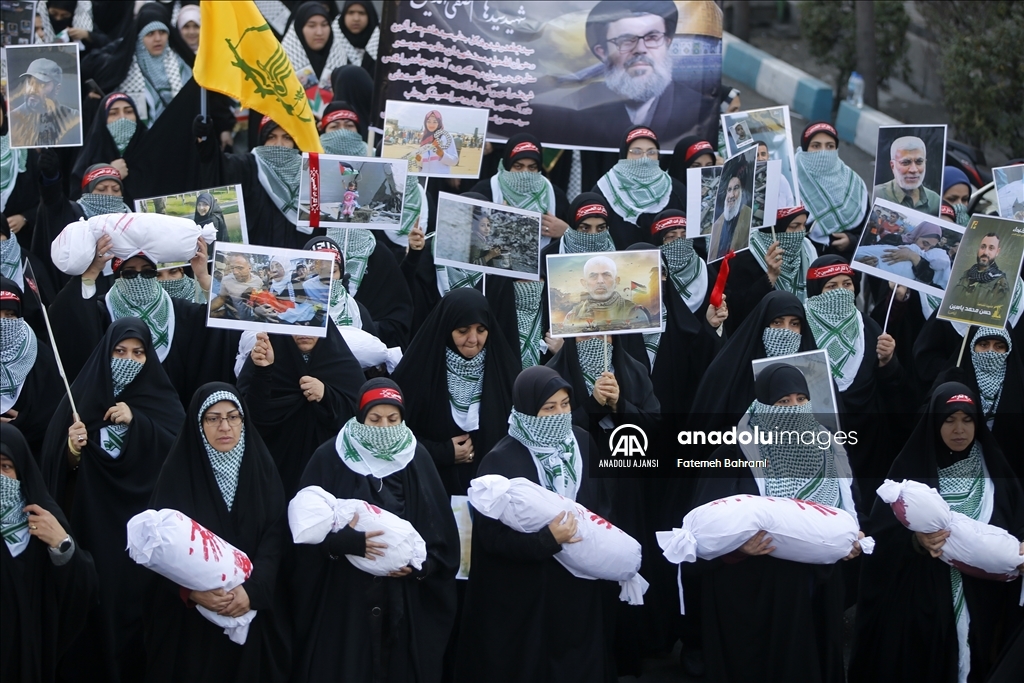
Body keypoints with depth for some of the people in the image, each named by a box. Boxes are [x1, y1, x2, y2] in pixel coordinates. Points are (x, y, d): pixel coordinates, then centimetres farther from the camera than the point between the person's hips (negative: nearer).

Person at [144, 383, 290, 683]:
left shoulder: (261, 467, 2)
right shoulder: (178, 471, -4)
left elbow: (276, 536, -4)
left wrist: (253, 589, -20)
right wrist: (191, 590, -25)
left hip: (253, 612, 2)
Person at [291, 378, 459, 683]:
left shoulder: (417, 459, 4)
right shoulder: (330, 459, -3)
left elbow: (441, 529, 5)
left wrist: (420, 564, -12)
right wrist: (347, 542, -25)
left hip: (404, 600, 2)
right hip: (341, 598, -2)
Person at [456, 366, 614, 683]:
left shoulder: (581, 442, 2)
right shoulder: (501, 461, -15)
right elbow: (491, 535, -17)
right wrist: (547, 540, -29)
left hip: (580, 588, 5)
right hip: (525, 598, -5)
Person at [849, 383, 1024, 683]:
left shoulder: (994, 471, 5)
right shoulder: (912, 468, -3)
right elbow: (881, 532, -8)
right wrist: (916, 540, -27)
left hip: (982, 602, 2)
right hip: (921, 601, -2)